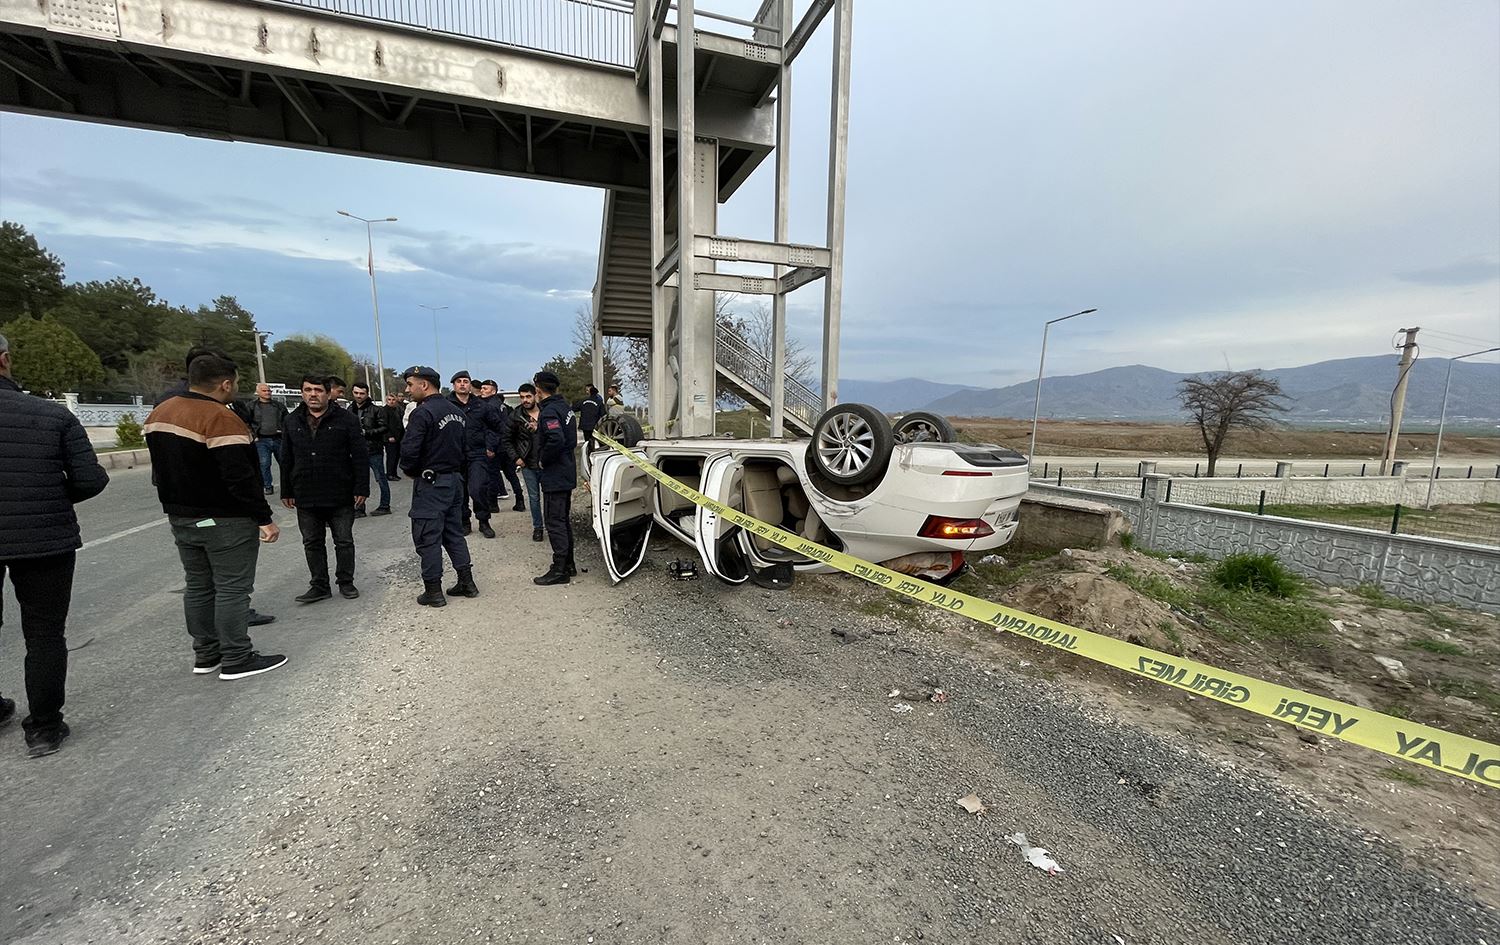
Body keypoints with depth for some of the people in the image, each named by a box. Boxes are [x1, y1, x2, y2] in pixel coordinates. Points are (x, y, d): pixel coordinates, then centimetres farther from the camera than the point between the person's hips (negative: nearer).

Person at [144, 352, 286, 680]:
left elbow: (162, 468, 18)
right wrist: (264, 518, -20)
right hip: (224, 521, -9)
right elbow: (241, 478, -24)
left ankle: (205, 654, 25)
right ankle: (236, 659, 4)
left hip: (180, 517, 9)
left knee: (198, 586, 16)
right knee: (232, 588, -2)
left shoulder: (160, 413, 8)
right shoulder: (221, 420, -21)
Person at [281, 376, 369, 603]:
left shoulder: (346, 419, -4)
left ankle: (346, 582, 20)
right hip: (305, 497, 4)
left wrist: (362, 488, -11)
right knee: (312, 543, 10)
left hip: (341, 496, -4)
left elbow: (360, 456, -7)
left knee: (344, 541, 6)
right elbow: (286, 460, 15)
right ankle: (319, 586, 20)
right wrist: (286, 491, 12)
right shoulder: (293, 422, 9)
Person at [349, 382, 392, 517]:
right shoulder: (350, 410, 9)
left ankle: (385, 506, 15)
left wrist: (367, 433, -18)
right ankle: (360, 509, 18)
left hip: (374, 451, -5)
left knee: (381, 479, 4)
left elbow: (384, 428, -11)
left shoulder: (376, 409, -8)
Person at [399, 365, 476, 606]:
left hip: (430, 484, -8)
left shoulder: (422, 413, -16)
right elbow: (465, 448, 13)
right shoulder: (456, 412, 10)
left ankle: (433, 591, 9)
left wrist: (410, 471, -2)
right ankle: (466, 582, 20)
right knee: (454, 532, 16)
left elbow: (409, 451, -21)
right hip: (455, 480, 8)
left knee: (427, 537, 2)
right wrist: (456, 469, 15)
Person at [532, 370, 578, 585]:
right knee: (564, 519, 17)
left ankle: (559, 570, 3)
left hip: (554, 476, -10)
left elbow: (556, 440, -32)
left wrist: (543, 460, -17)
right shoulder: (564, 406, 11)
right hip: (567, 474, 10)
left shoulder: (549, 412, -18)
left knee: (554, 522, -3)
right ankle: (568, 564, 27)